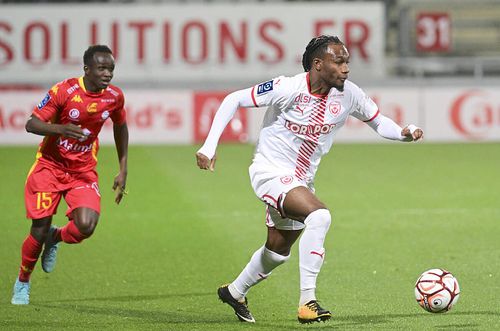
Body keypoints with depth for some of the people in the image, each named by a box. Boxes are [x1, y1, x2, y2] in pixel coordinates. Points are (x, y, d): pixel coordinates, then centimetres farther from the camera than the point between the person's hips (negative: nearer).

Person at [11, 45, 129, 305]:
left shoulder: (114, 96, -5)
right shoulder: (64, 91, -18)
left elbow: (120, 127, 15)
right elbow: (31, 124, -17)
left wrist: (122, 171, 13)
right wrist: (61, 129, -37)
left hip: (83, 171, 3)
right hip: (50, 166, -3)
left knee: (86, 226, -21)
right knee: (40, 231, -4)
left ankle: (55, 239, 15)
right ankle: (22, 282, 24)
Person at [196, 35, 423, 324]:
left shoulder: (348, 94, -8)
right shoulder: (288, 89, -22)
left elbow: (379, 122, 6)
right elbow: (234, 100, -14)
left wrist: (404, 133, -16)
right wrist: (210, 146, -18)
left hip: (302, 180, 7)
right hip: (271, 171, -7)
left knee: (278, 252, 21)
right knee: (320, 216, -31)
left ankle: (235, 292, 49)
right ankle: (308, 302, -30)